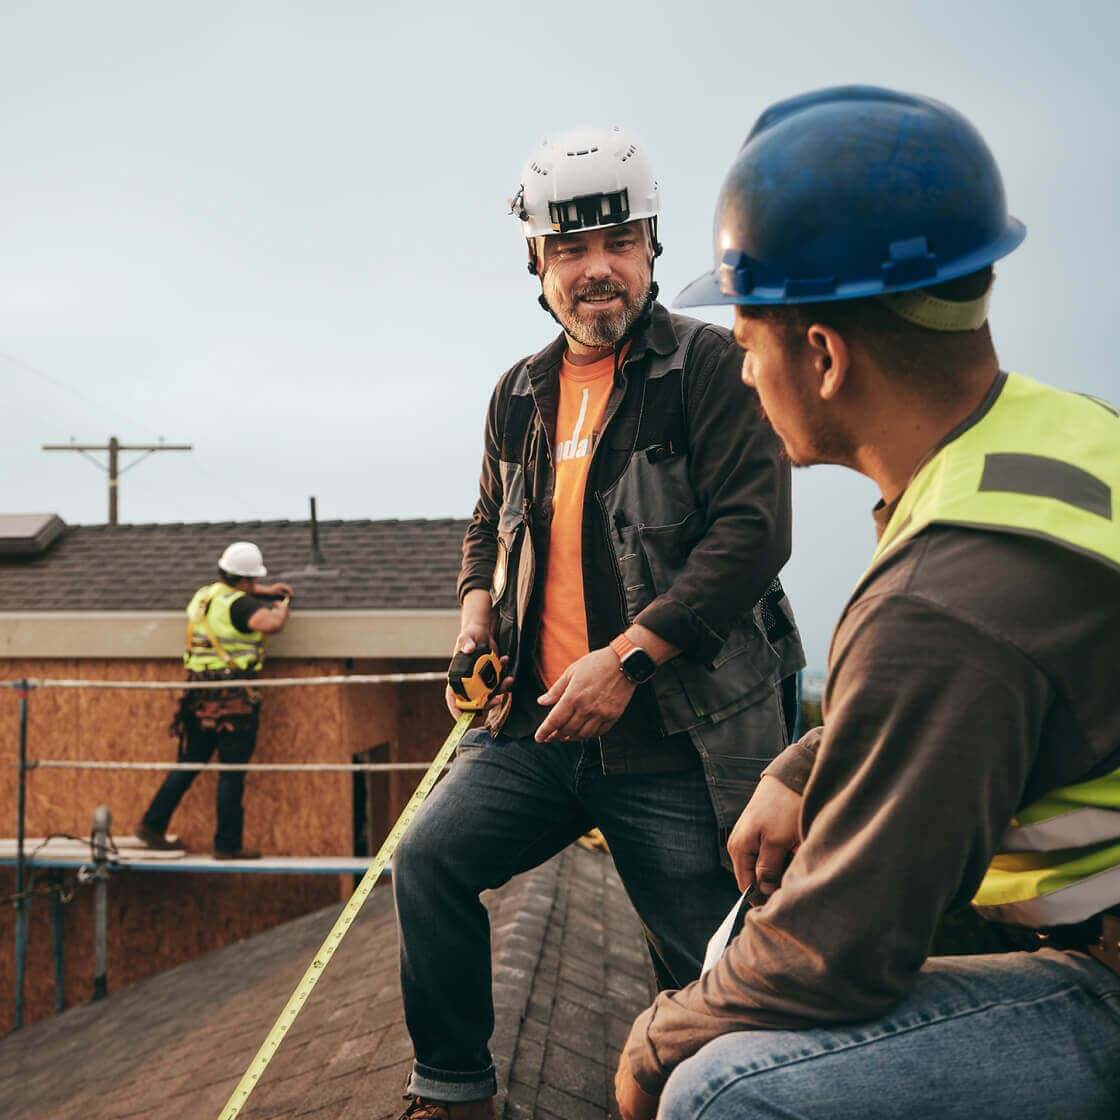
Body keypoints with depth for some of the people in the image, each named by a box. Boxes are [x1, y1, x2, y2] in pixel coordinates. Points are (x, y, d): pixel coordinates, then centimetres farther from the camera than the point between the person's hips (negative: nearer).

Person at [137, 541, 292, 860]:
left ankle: (152, 825, 17)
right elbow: (271, 624, -29)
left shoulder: (203, 595, 14)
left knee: (189, 764, 17)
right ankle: (227, 845, 4)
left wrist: (265, 591, 31)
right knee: (232, 773, 0)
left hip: (200, 695, 8)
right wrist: (282, 606, -7)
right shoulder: (238, 604, -13)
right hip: (233, 699, -8)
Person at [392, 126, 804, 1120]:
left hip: (677, 738, -5)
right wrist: (477, 617, 8)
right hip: (539, 722, 5)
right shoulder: (521, 395, 13)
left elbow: (753, 531, -16)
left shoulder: (711, 365, -6)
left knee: (705, 964, -1)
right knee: (431, 859, -5)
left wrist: (624, 658, -20)